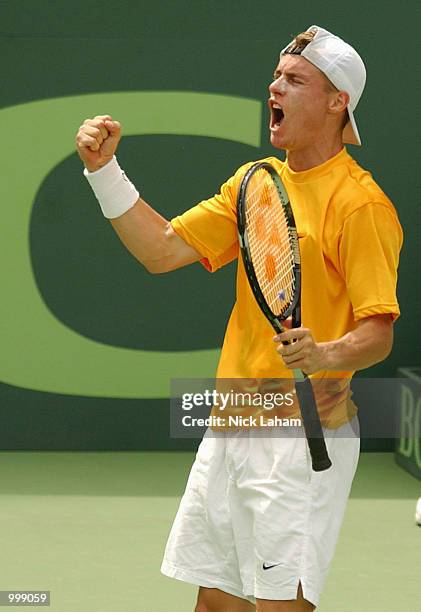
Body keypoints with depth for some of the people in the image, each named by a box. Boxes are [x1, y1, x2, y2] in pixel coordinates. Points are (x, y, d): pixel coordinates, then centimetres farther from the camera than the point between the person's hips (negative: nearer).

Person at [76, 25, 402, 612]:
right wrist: (104, 170, 2)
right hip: (232, 426, 7)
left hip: (305, 435, -7)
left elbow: (378, 334, -17)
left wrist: (324, 356, -36)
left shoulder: (361, 204, -13)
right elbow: (162, 250, 10)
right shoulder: (254, 182, 11)